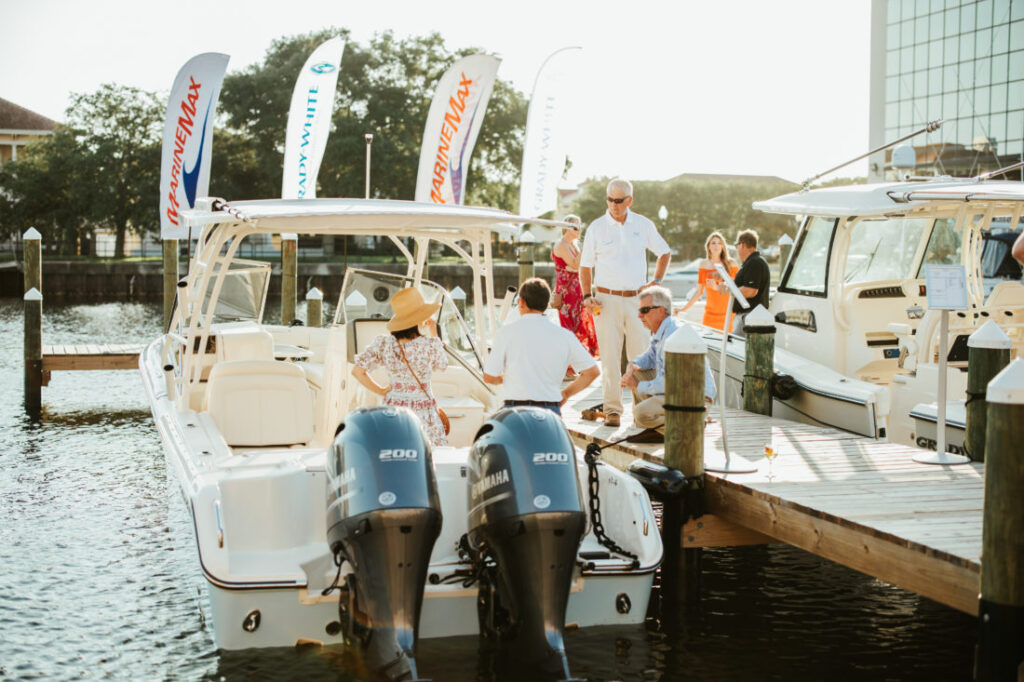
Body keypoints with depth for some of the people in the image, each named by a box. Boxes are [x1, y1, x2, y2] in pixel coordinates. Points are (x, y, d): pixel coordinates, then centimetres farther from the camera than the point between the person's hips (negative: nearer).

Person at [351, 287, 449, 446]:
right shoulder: (430, 345, -15)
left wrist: (381, 391, 5)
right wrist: (433, 334, 16)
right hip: (423, 415, -4)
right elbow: (443, 365, 7)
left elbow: (357, 371, -6)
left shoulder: (383, 343, -7)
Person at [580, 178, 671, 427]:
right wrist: (587, 296, -6)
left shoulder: (643, 225, 6)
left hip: (636, 298, 1)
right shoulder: (596, 228, 2)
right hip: (606, 299, -1)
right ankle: (612, 409, 3)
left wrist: (656, 281, 9)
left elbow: (664, 252, 20)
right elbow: (585, 266, 7)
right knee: (610, 357, -3)